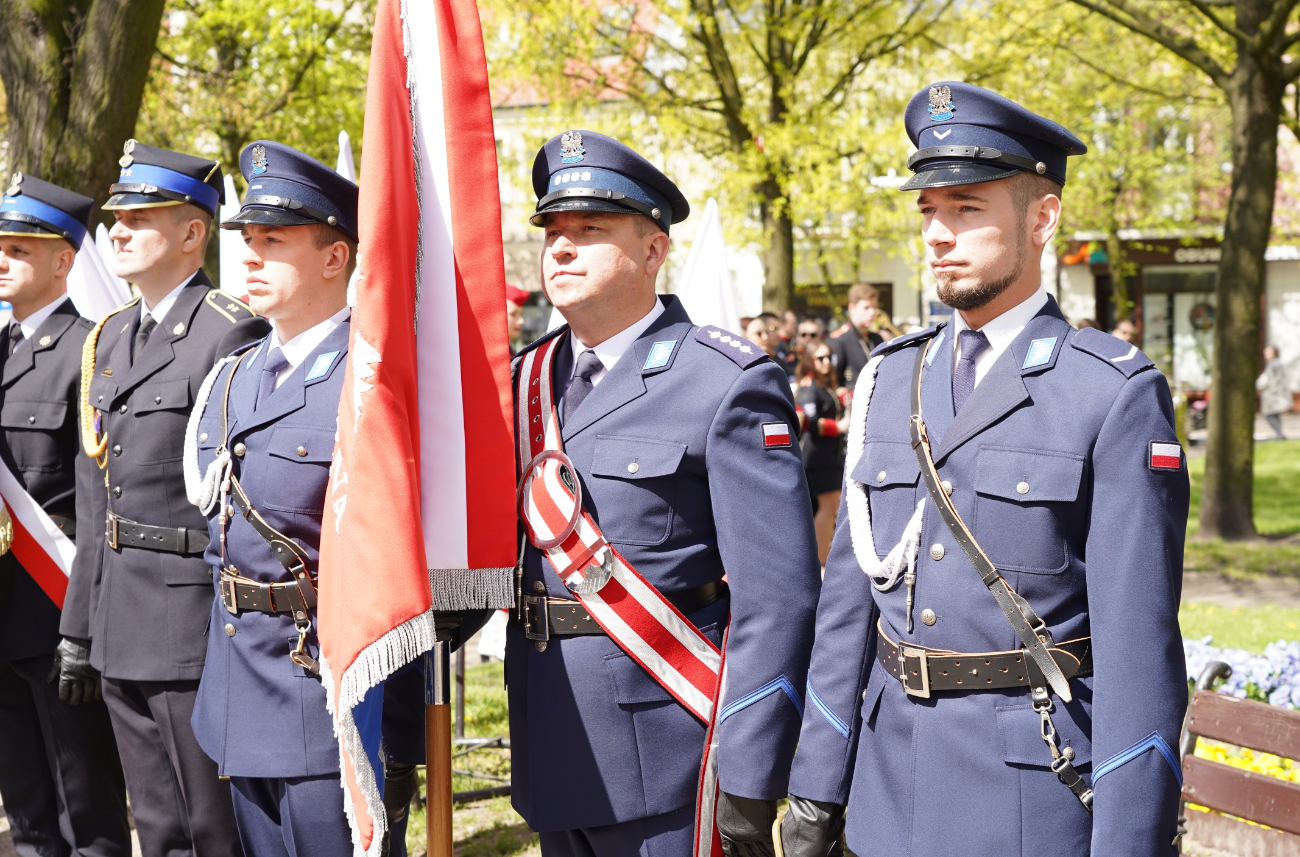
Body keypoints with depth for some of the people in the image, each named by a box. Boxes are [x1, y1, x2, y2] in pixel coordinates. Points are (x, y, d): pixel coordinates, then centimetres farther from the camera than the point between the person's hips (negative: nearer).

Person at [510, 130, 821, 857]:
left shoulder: (730, 385, -10)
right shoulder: (525, 380, 11)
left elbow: (777, 598, -14)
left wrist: (749, 787, -18)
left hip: (665, 770, -6)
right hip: (551, 767, 6)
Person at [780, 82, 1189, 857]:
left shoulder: (1117, 395, -9)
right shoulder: (890, 381, 8)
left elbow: (1140, 641, -13)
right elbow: (850, 594, 10)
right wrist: (816, 791, 8)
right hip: (894, 793, 5)